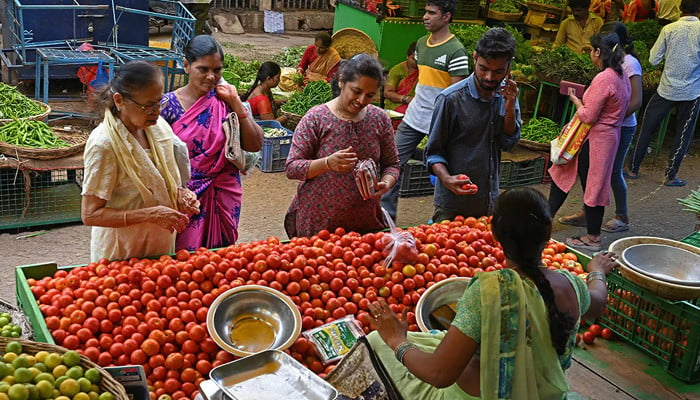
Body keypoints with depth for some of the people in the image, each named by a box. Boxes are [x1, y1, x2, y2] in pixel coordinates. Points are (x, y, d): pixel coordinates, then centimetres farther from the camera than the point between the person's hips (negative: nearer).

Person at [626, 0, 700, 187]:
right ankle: (670, 176, 13)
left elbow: (653, 59, -3)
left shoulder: (669, 29, -6)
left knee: (647, 129, 13)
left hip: (667, 89, 1)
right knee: (683, 136, 11)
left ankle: (633, 168, 18)